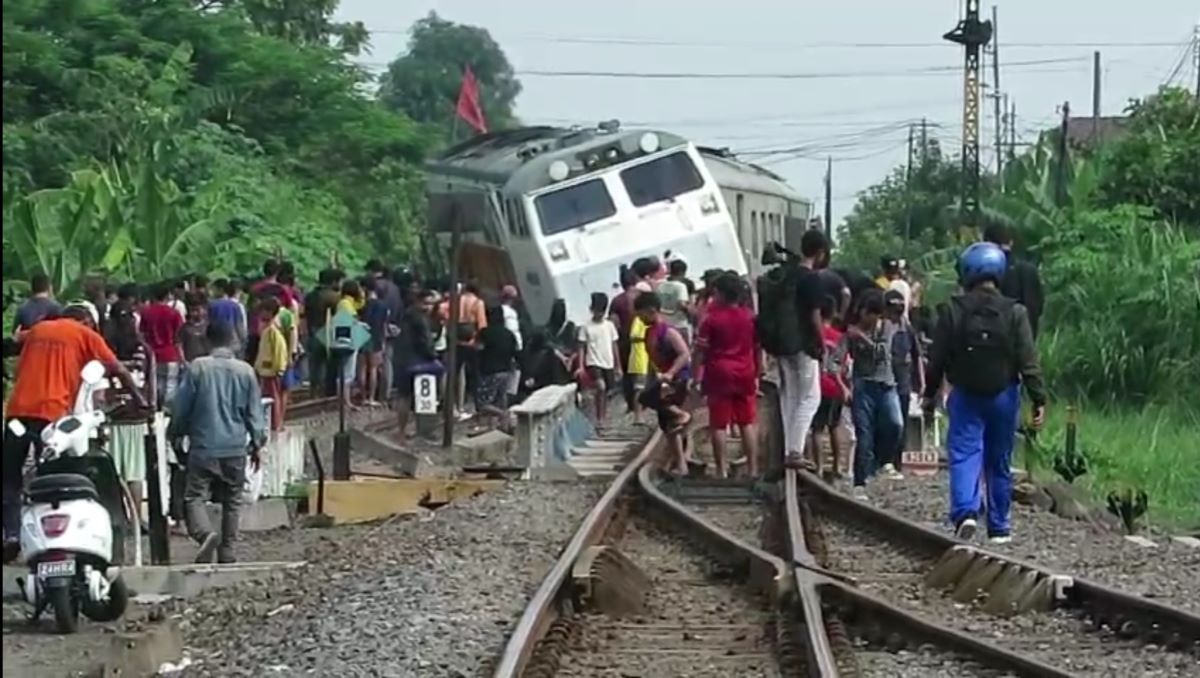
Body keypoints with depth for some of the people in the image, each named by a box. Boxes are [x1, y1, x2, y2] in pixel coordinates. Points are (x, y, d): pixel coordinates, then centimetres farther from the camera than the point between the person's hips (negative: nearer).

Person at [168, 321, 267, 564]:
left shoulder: (198, 367, -6)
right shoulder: (245, 371, -1)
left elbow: (181, 406, -1)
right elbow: (254, 412, 5)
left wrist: (175, 435, 15)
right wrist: (257, 443, 17)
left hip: (204, 446, -2)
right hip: (235, 447, 2)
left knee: (195, 496, -2)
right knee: (232, 500, 13)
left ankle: (205, 533, -29)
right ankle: (227, 550, 12)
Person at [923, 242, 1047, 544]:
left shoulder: (953, 311, -7)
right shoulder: (1015, 313, -7)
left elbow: (937, 358, -1)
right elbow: (1028, 362, -9)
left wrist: (929, 394, 11)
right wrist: (1039, 399, -4)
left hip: (965, 395, -1)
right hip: (1003, 395, 1)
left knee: (964, 454, -3)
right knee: (999, 462, 11)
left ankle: (965, 512, -26)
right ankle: (999, 527, 17)